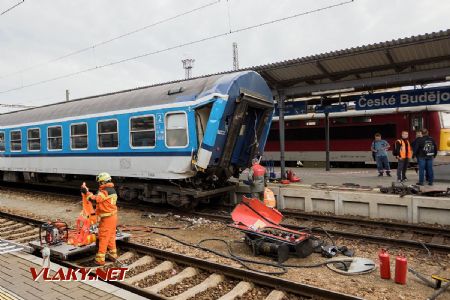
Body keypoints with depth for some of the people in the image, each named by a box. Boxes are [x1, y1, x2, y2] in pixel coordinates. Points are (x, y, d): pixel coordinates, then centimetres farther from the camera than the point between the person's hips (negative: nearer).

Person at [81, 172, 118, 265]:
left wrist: (86, 192, -20)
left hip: (107, 218, -9)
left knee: (103, 238, -2)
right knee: (111, 236, 19)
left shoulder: (105, 191, -18)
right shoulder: (112, 190, 12)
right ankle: (113, 254, 30)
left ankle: (100, 259, 4)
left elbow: (95, 199, -28)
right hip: (113, 216, 9)